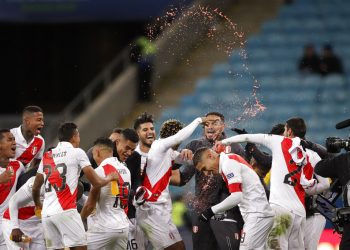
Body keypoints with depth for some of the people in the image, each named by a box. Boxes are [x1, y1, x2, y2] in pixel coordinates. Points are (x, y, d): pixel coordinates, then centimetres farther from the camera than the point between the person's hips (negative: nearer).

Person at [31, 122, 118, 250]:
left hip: (47, 214, 6)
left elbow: (36, 188, 24)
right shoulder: (77, 153, 1)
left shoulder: (46, 156, 17)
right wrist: (110, 178, 20)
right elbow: (96, 182, -1)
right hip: (66, 211, -6)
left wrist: (38, 204, 44)